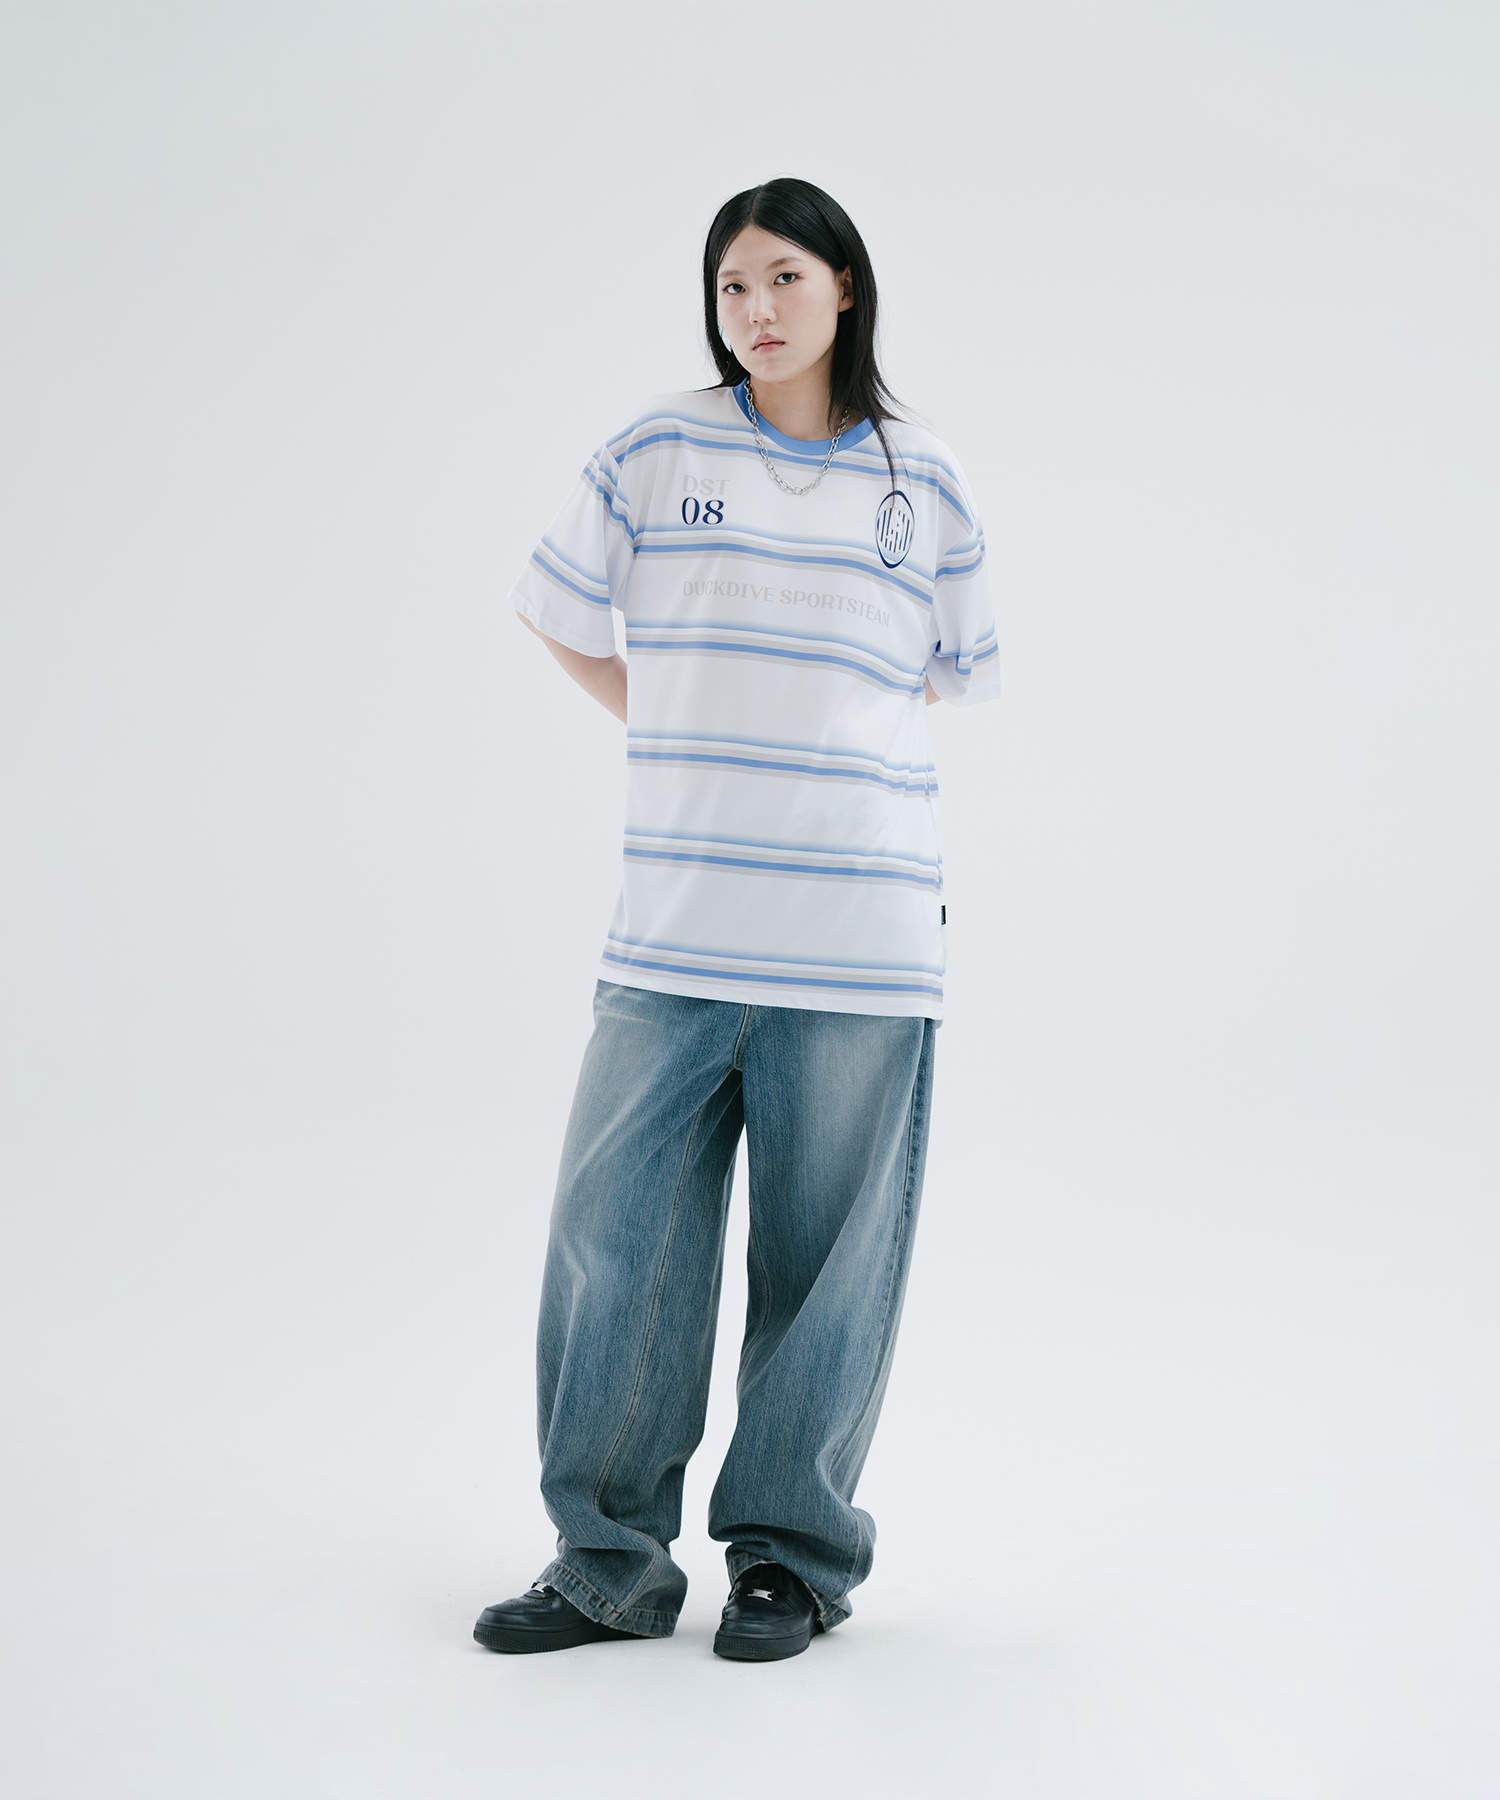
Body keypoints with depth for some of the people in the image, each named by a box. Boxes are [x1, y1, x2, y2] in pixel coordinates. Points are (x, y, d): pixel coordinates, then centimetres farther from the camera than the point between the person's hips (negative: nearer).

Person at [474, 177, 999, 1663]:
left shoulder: (922, 487, 8)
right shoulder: (659, 452, 5)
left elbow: (958, 674, 20)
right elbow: (556, 612, 17)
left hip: (858, 937, 0)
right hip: (672, 930, 0)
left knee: (824, 1256, 4)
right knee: (615, 1235, 0)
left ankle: (789, 1553, 18)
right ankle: (610, 1559, 13)